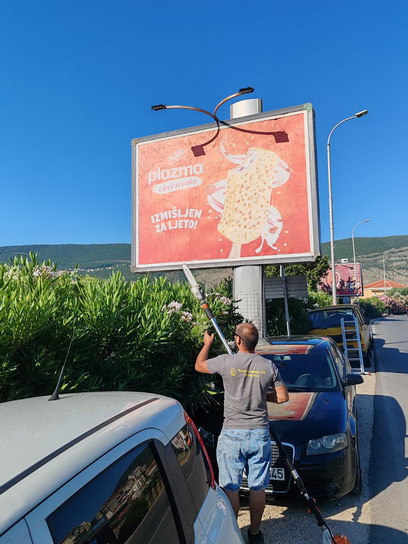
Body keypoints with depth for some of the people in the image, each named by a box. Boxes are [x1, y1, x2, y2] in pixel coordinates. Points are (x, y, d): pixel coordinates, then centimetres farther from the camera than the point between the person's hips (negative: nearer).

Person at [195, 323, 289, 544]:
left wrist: (207, 343, 21)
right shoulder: (269, 366, -5)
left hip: (232, 434, -2)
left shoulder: (226, 362, -13)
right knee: (258, 487, 15)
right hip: (260, 434, 3)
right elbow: (283, 397, 3)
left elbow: (199, 365, 5)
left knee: (230, 487, 12)